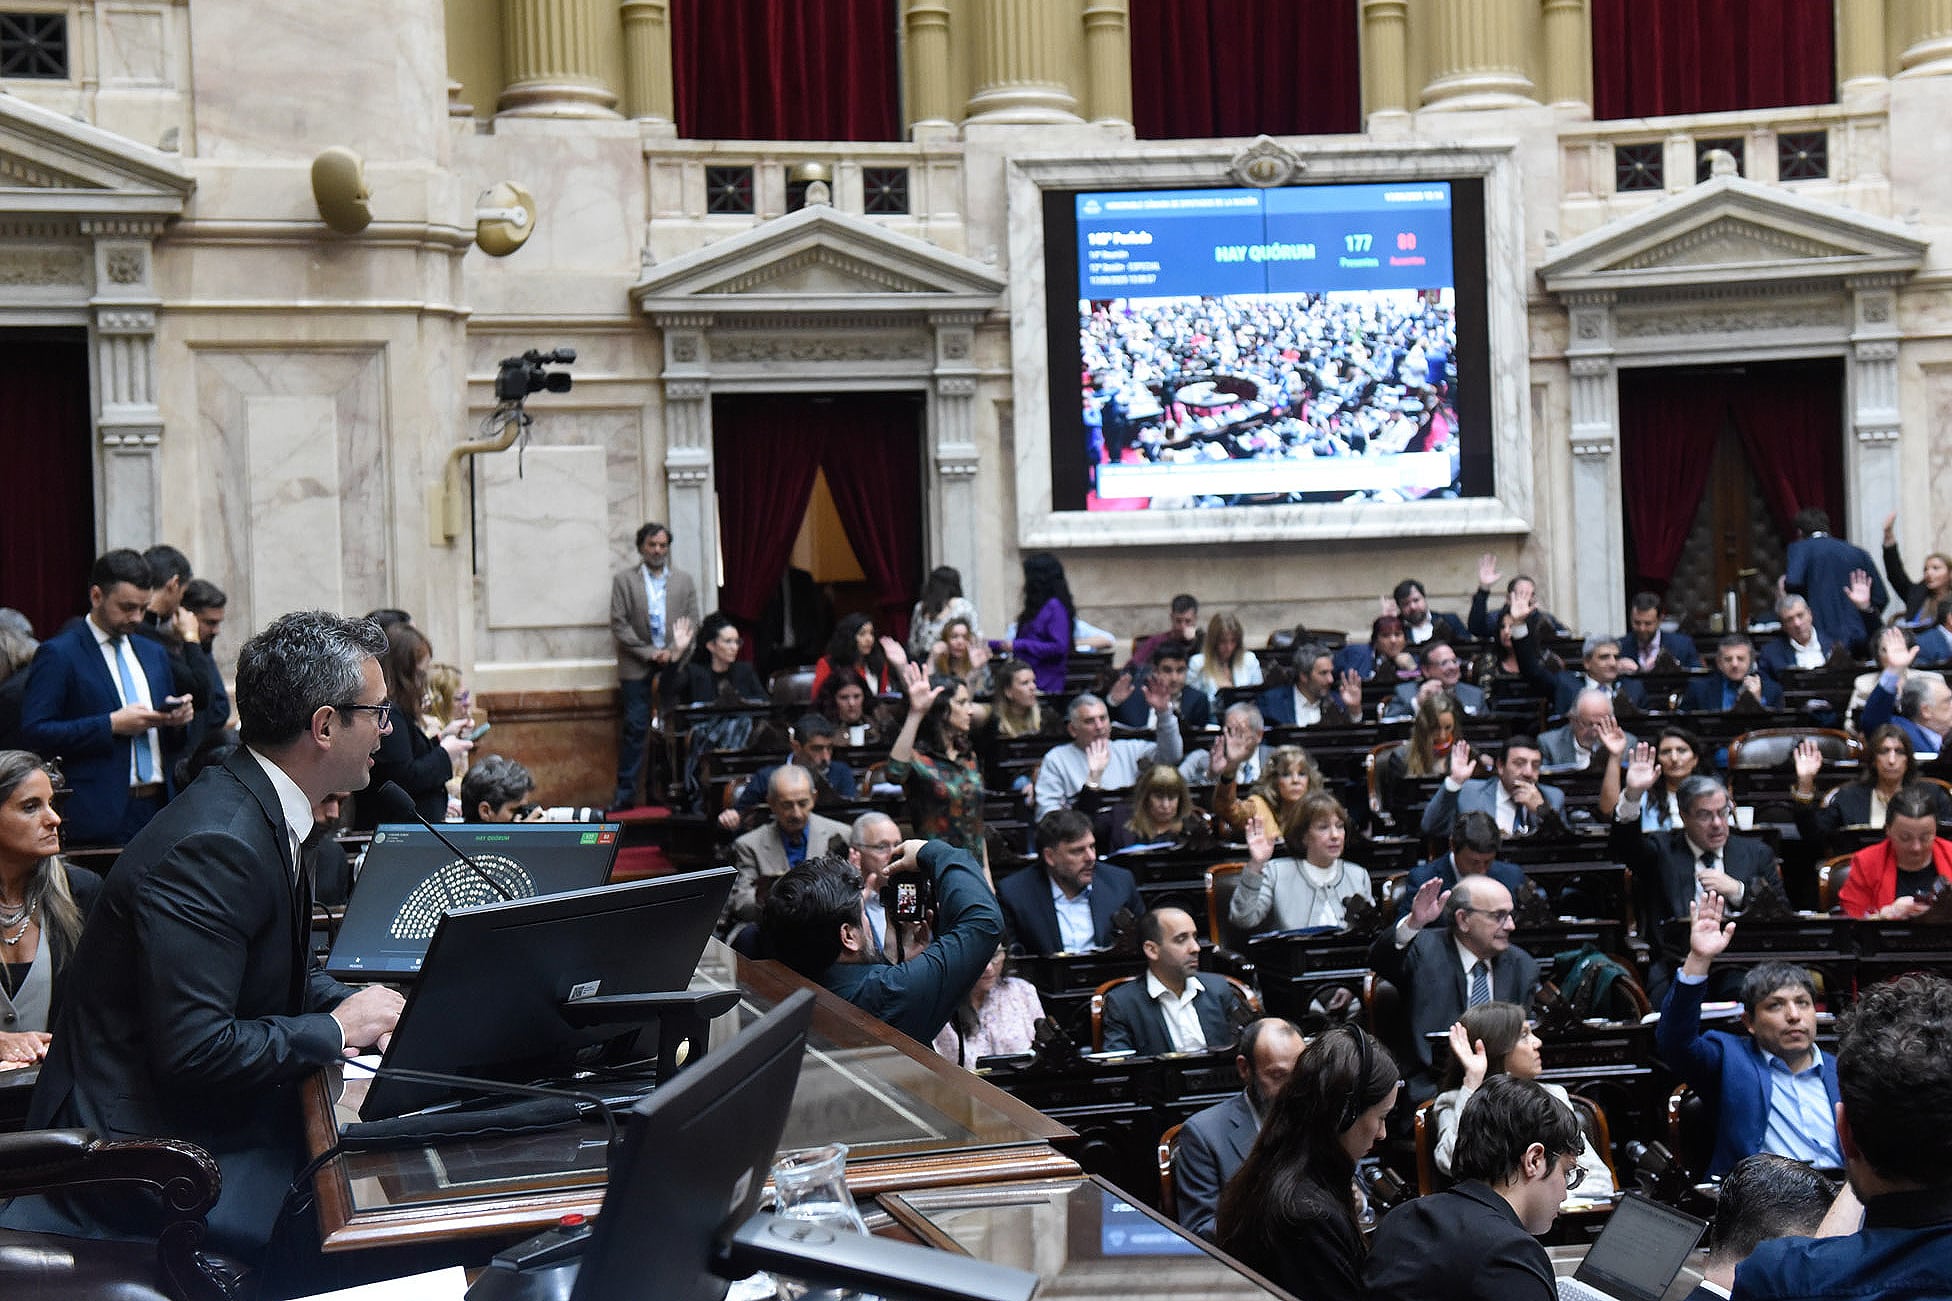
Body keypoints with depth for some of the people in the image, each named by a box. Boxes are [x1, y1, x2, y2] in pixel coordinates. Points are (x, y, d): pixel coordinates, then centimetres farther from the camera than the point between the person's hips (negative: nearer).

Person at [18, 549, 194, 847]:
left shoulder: (153, 654, 18)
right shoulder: (58, 654, -2)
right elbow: (34, 733, -12)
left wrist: (178, 719, 1)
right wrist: (111, 725, -16)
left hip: (160, 807, 6)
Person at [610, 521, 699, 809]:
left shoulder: (685, 581, 12)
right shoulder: (623, 580, 4)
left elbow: (692, 623, 8)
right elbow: (619, 625, -2)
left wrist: (672, 652, -7)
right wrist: (650, 653, -9)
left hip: (675, 664, 2)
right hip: (637, 666, -2)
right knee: (635, 728, -5)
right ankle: (626, 792, -2)